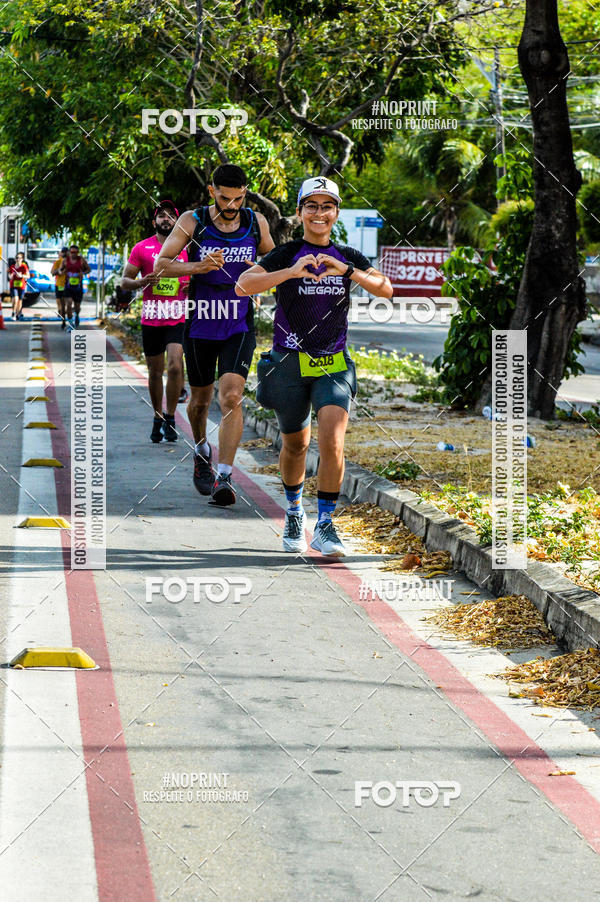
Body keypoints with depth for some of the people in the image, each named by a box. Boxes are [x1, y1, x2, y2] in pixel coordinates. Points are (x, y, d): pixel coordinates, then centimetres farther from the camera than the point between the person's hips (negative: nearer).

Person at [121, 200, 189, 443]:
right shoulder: (142, 248, 4)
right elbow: (124, 282, 6)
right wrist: (142, 282, -15)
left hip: (179, 319, -1)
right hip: (151, 319, 1)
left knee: (175, 366, -16)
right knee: (155, 371, 8)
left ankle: (170, 419, -4)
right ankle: (158, 418, 24)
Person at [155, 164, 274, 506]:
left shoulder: (257, 222, 0)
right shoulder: (193, 221, -6)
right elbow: (161, 264, -8)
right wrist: (197, 266, -24)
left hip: (239, 327, 0)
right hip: (200, 325, 0)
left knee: (232, 397, -17)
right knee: (200, 399, 15)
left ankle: (224, 477, -19)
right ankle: (202, 452, 44)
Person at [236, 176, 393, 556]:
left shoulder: (348, 257, 6)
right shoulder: (287, 255, -3)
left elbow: (386, 289, -8)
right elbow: (243, 285, -18)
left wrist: (347, 271, -24)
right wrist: (292, 272, -30)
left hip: (333, 364, 1)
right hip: (290, 363, -1)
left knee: (332, 441, -17)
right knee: (295, 444, 12)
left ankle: (325, 525, -9)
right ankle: (295, 512, 37)